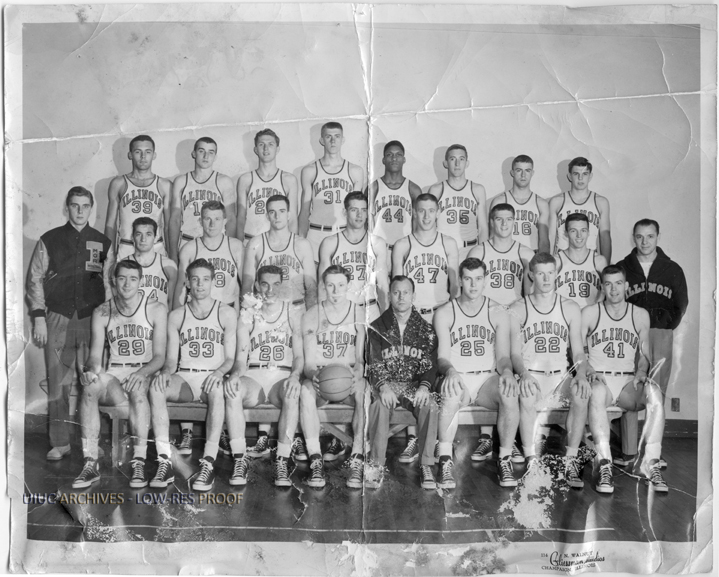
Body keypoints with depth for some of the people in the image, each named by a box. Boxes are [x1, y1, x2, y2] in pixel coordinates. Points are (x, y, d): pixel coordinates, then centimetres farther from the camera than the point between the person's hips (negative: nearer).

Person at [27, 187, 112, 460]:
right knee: (58, 384, 1)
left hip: (92, 320, 0)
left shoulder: (102, 242, 9)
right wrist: (39, 317, -1)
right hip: (57, 319, 0)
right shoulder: (49, 240, 8)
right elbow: (35, 279, 7)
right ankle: (59, 443, 11)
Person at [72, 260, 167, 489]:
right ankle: (90, 464, -28)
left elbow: (159, 356, -4)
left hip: (145, 373, -2)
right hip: (113, 373, 2)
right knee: (89, 388, -32)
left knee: (137, 390, -38)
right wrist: (91, 371, -21)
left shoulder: (156, 310, 0)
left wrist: (142, 373, -24)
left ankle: (139, 463, -33)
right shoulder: (102, 313, 8)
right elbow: (95, 355, 4)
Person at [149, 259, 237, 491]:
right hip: (184, 378, 2)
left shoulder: (227, 313, 6)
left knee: (217, 389, -39)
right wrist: (166, 372, -15)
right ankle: (165, 462, -32)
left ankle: (208, 463, -39)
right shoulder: (176, 316, 12)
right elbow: (171, 359, 9)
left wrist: (219, 372, -21)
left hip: (213, 377, -2)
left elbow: (230, 358, 2)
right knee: (156, 387, -31)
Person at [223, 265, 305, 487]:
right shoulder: (247, 317, 12)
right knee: (232, 389, -34)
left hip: (283, 376, 0)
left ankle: (282, 461, -32)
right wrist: (235, 374, -20)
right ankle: (240, 459, -27)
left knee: (293, 392, -37)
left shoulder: (293, 315, 11)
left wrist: (295, 375, -19)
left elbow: (299, 356, 4)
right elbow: (241, 358, 5)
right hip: (253, 376, 1)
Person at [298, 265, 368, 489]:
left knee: (364, 392, -36)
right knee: (306, 390, -35)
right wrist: (313, 375, -27)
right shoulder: (311, 315, 3)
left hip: (349, 377, 0)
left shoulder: (359, 314, 3)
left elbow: (361, 357, -1)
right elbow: (309, 361, -2)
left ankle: (357, 460, -34)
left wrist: (356, 375, -25)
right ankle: (316, 461, -32)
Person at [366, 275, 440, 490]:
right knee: (380, 405, -34)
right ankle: (377, 465, -25)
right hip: (386, 383, -1)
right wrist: (383, 386, -23)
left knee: (430, 406, -31)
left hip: (415, 384, 1)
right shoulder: (378, 327, 5)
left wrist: (424, 386, -20)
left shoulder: (426, 330, 8)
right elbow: (374, 363, -3)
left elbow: (430, 364, 2)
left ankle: (426, 465, -20)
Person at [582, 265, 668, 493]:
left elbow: (644, 354, 17)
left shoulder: (640, 315, 13)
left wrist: (641, 371, -4)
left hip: (628, 382, 2)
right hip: (599, 378, -2)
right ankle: (604, 464, -38)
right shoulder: (589, 313, 5)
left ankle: (651, 462, -27)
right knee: (597, 391, -39)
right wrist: (588, 369, -15)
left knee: (655, 392, -32)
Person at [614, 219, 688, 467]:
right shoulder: (622, 267, 6)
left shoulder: (672, 269, 9)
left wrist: (668, 327, 4)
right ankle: (629, 451, 0)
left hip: (662, 335, 1)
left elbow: (682, 303, 14)